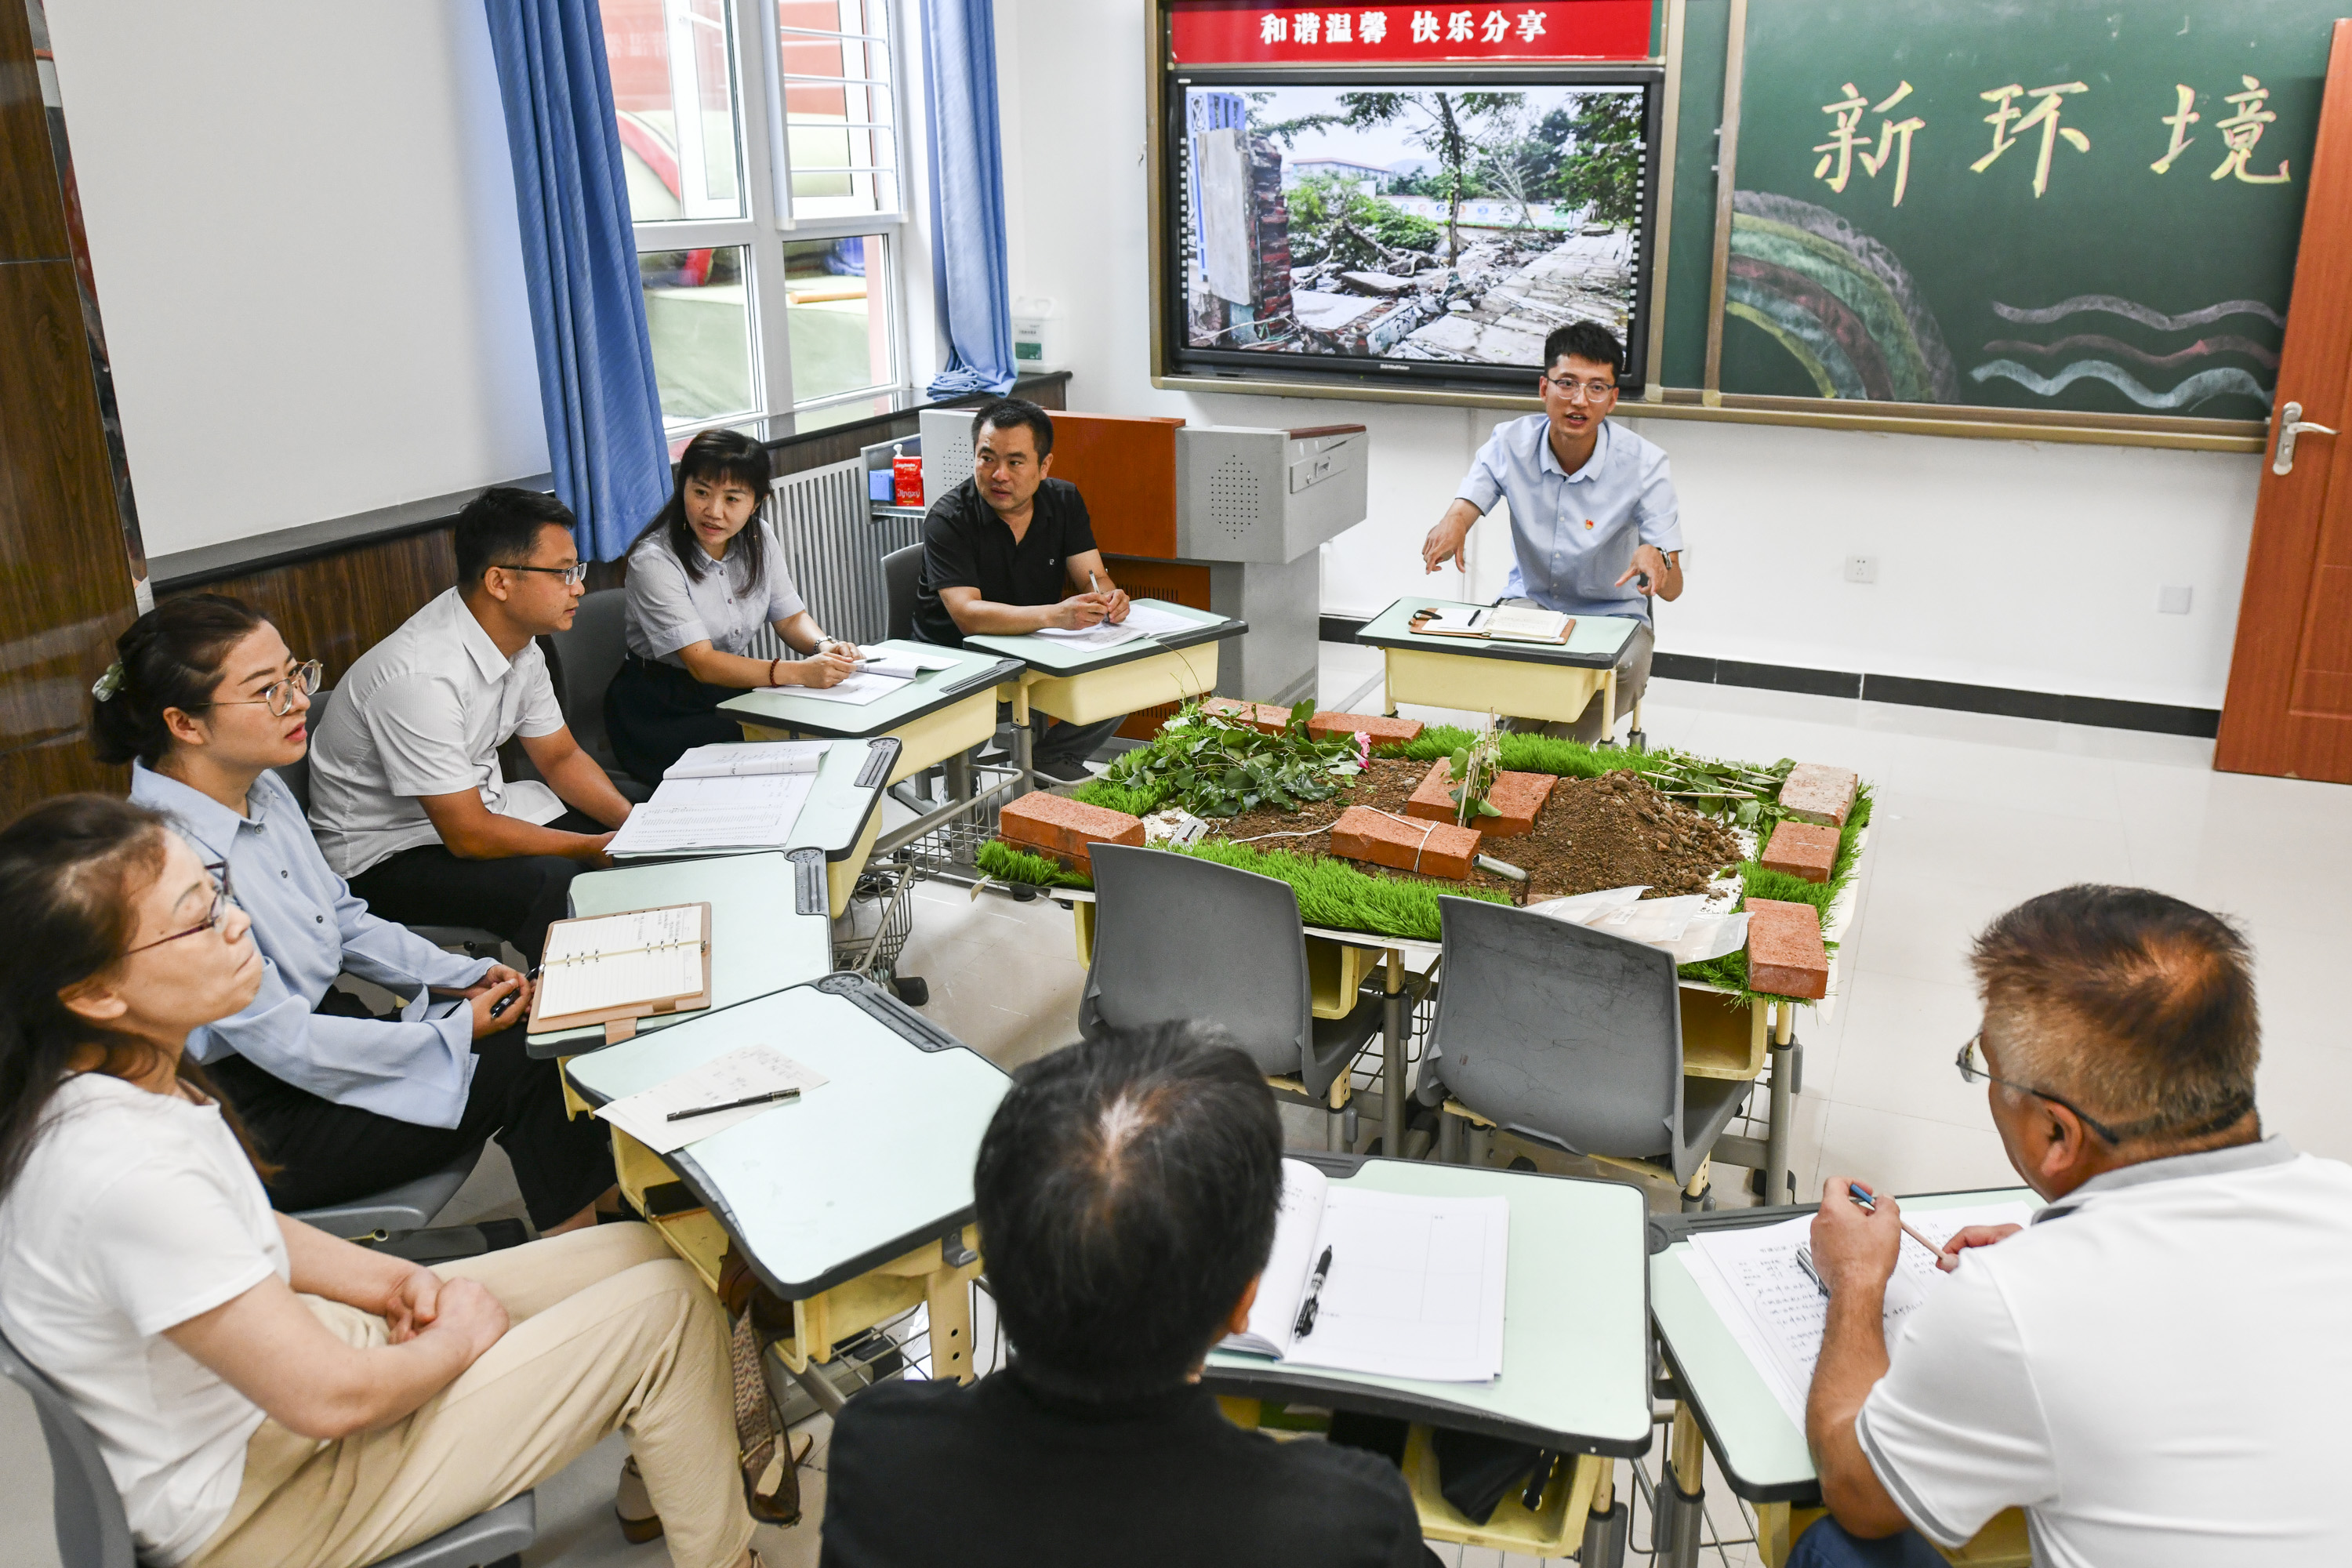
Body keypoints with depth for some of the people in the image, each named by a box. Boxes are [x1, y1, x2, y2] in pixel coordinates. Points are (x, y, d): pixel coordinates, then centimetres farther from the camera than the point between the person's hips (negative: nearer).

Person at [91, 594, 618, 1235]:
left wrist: (467, 977, 1)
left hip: (323, 1025, 8)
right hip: (260, 1120, -8)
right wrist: (459, 1031, -18)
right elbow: (283, 1042, -24)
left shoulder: (261, 789, 0)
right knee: (525, 1062, -12)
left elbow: (343, 920, 13)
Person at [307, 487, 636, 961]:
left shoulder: (521, 645, -2)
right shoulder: (422, 676, -30)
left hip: (477, 803, 9)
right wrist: (594, 850, -19)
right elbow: (468, 836, -27)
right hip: (385, 853, -9)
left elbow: (560, 757, 8)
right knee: (549, 882, -31)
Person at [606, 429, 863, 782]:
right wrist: (799, 673, -39)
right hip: (662, 717, -6)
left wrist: (823, 646, -17)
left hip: (735, 691, 6)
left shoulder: (759, 538, 0)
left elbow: (790, 617, 8)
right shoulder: (654, 561, -21)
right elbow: (702, 664, -27)